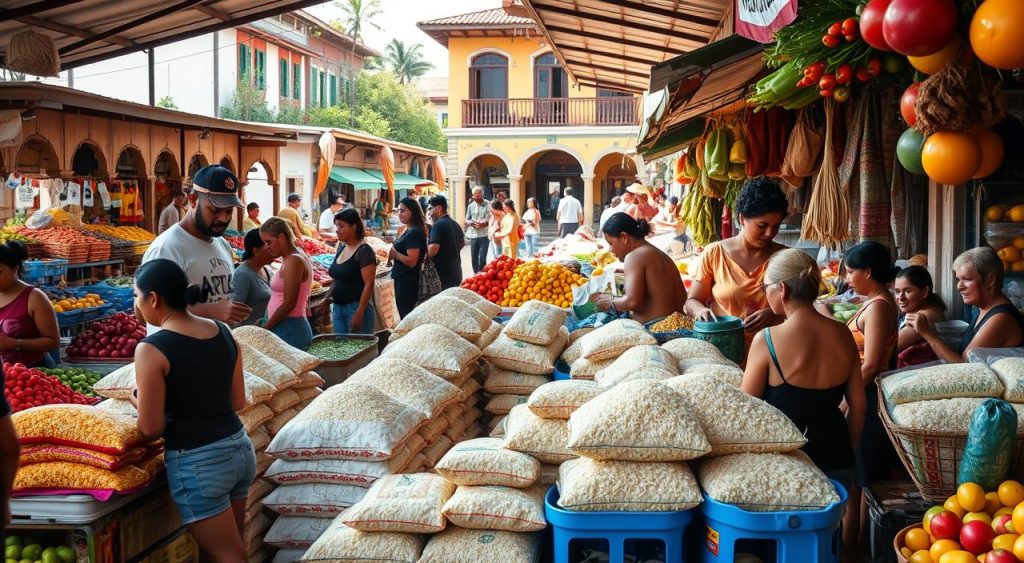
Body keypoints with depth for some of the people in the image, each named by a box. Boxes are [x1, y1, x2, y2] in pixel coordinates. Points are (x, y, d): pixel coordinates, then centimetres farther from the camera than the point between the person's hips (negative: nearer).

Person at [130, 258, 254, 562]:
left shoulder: (151, 349, -15)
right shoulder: (224, 333, 3)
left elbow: (150, 429, -12)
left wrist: (138, 400, 7)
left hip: (196, 462, -7)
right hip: (240, 448, 7)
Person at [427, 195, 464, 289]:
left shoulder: (438, 225, -15)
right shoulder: (455, 224, 13)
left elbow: (432, 250, -25)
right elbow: (462, 243, 30)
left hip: (443, 274, -9)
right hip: (456, 273, 9)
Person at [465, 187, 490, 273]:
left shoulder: (488, 205, -2)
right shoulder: (471, 206, 9)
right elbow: (467, 220, 12)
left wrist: (485, 223, -20)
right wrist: (472, 223, -9)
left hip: (484, 235, -4)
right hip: (473, 235, 4)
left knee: (482, 257, -6)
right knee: (474, 257, 9)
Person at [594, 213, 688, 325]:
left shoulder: (634, 257, -6)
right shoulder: (662, 255, 20)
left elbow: (633, 301, -19)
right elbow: (682, 299, 20)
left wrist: (611, 302, 1)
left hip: (652, 327, -9)